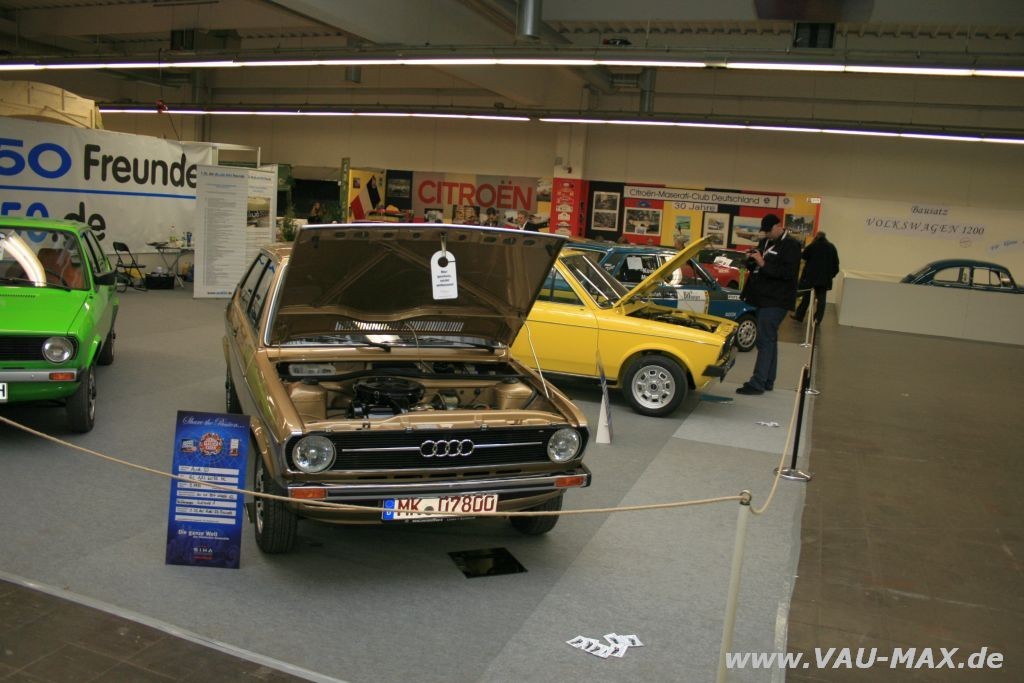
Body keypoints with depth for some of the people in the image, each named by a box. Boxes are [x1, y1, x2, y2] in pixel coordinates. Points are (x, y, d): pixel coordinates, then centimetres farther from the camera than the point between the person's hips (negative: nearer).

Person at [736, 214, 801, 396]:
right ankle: (768, 382, 21)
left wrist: (763, 264, -22)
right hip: (763, 299, 9)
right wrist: (752, 259, 2)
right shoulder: (765, 243, 17)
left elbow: (788, 272, -19)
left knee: (765, 340, -11)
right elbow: (755, 267, 24)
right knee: (769, 340, 14)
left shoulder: (791, 246, -8)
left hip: (775, 301, -9)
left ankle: (757, 384, -10)